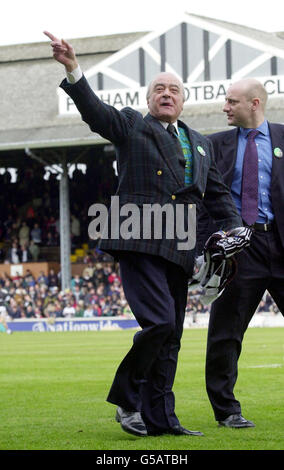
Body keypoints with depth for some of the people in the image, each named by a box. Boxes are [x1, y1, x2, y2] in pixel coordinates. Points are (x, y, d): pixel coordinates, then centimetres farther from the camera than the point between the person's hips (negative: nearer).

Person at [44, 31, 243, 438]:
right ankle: (127, 397, -2)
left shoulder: (201, 144, 25)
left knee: (170, 337, 6)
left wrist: (233, 229, 9)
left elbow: (218, 193, 26)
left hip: (178, 249, 6)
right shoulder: (131, 126, 9)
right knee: (159, 321, -20)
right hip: (140, 241, -6)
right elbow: (95, 110, -8)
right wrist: (73, 70, -25)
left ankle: (160, 418, 11)